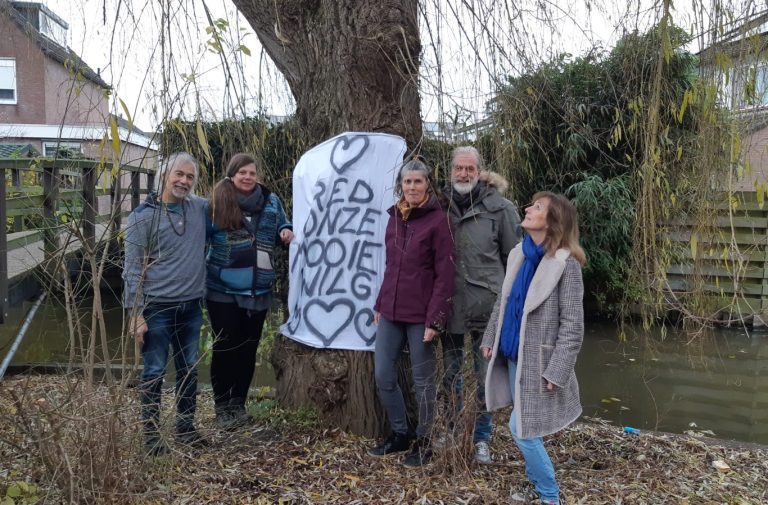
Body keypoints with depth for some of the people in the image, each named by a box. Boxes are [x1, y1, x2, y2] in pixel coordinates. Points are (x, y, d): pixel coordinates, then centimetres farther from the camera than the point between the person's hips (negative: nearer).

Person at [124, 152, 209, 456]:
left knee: (189, 371, 14)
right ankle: (151, 434, 17)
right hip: (157, 308, -5)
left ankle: (186, 428, 28)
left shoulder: (200, 208, 4)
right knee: (154, 373, 4)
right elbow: (132, 268, -8)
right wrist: (135, 313, -12)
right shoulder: (143, 216, -9)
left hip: (191, 306, 5)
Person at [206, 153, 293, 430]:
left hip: (258, 290, 3)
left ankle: (238, 403, 26)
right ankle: (222, 406, 19)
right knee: (225, 347, 4)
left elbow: (281, 227, 19)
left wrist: (286, 232, -3)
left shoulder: (271, 201, 4)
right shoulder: (217, 201, -6)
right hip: (222, 290, -3)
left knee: (248, 348, 11)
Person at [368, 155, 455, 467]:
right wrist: (379, 304, 13)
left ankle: (423, 442, 25)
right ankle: (399, 434, 30)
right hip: (390, 312, 6)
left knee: (422, 381, 7)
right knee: (383, 376, 11)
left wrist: (435, 319, -17)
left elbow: (444, 275, -13)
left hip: (420, 315, -6)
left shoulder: (438, 220, -10)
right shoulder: (395, 217, 10)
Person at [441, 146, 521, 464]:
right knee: (450, 373, 15)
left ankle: (482, 438, 26)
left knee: (485, 375, 9)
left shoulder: (499, 208, -7)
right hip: (450, 303, 3)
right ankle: (452, 432, 33)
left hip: (486, 304, -2)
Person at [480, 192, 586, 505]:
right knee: (525, 429, 15)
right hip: (513, 356, 7)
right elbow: (502, 303, 14)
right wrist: (489, 339, 12)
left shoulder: (566, 264, -17)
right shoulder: (518, 255, 3)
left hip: (538, 361, -7)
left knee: (521, 429, -3)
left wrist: (557, 372, -19)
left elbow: (572, 325, -17)